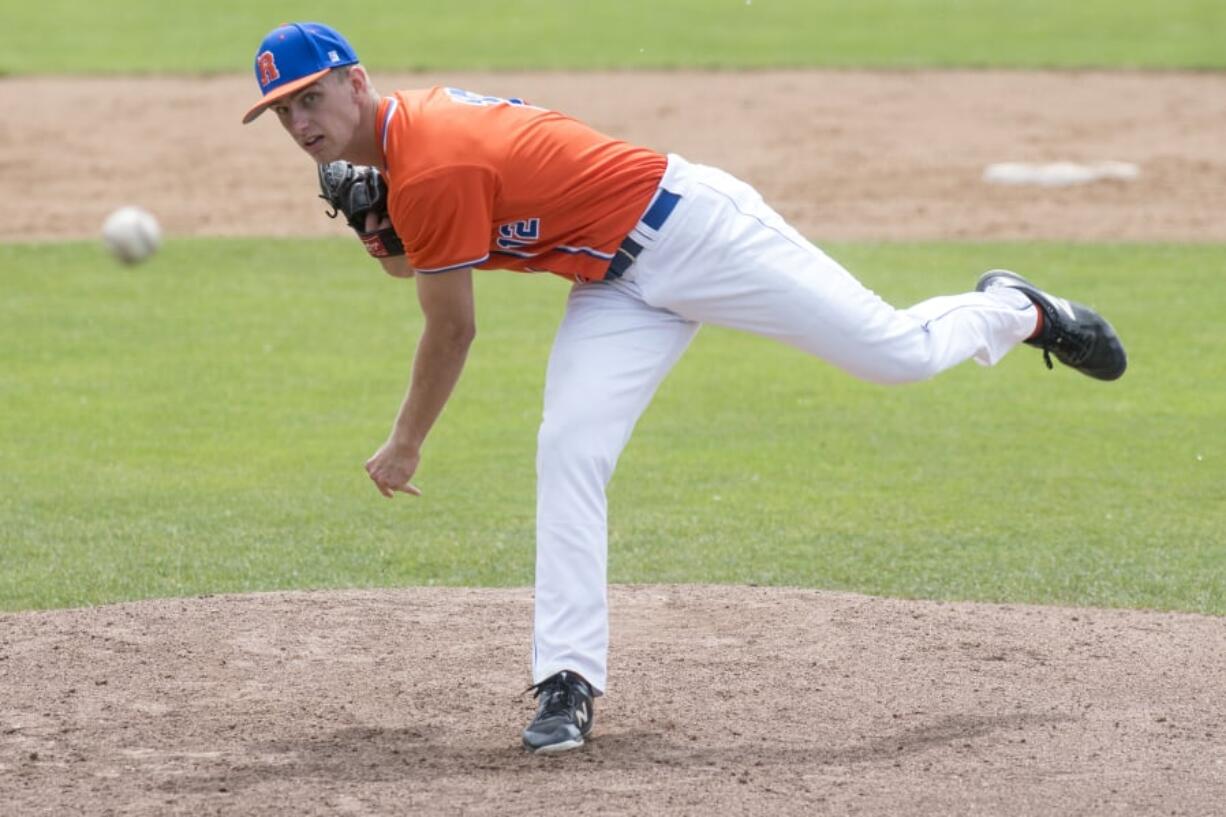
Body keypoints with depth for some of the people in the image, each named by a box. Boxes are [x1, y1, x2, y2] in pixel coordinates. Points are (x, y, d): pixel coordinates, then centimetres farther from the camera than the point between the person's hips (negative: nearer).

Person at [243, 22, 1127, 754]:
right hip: (621, 284, 9)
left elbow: (452, 332, -17)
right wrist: (392, 242, -5)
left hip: (691, 226, -9)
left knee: (897, 351, -2)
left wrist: (404, 449, -4)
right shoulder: (414, 122, 3)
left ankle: (1016, 311, 30)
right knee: (569, 451, -8)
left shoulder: (430, 173, -26)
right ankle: (569, 682, -10)